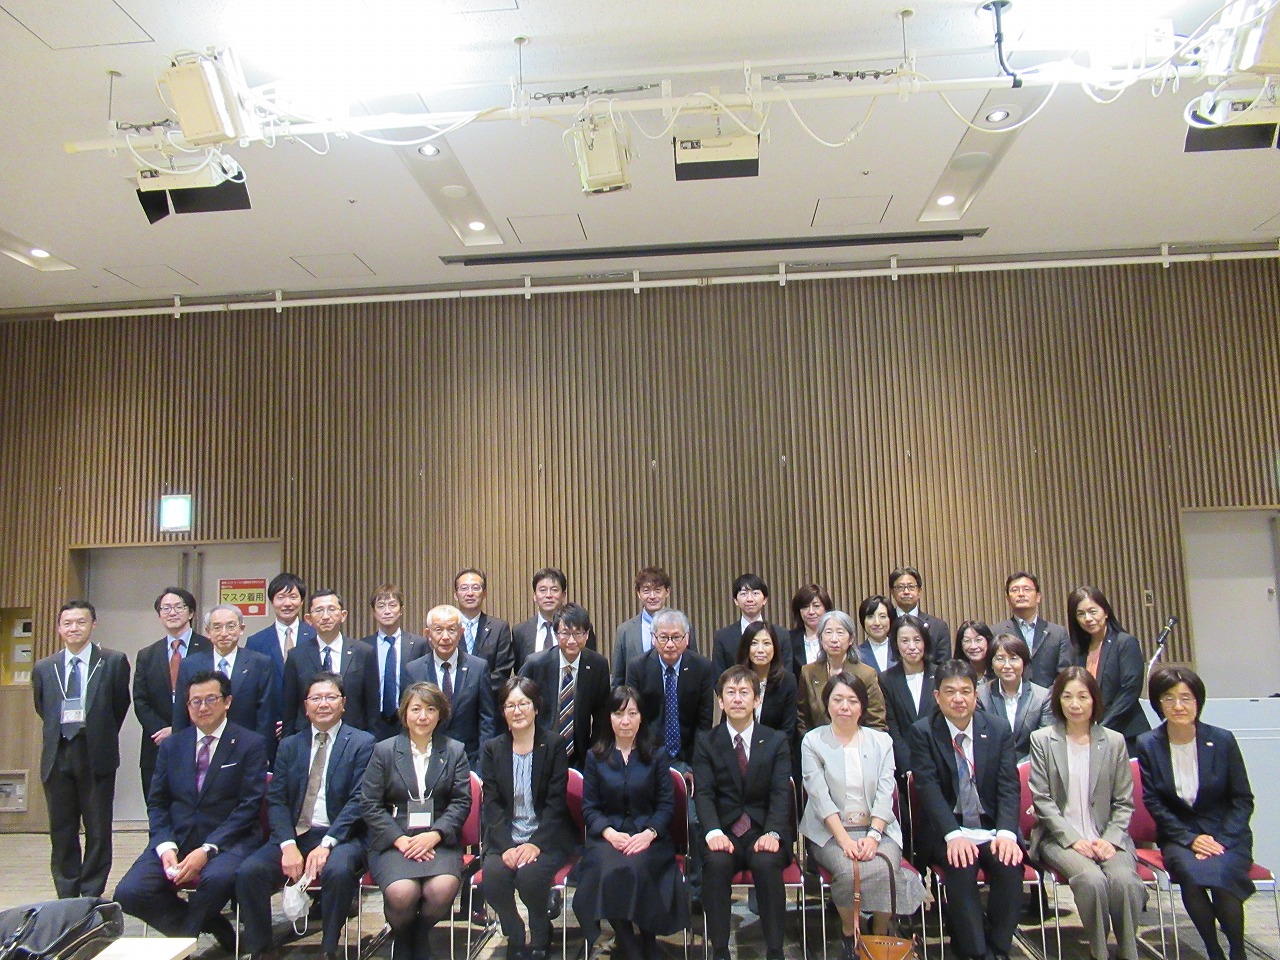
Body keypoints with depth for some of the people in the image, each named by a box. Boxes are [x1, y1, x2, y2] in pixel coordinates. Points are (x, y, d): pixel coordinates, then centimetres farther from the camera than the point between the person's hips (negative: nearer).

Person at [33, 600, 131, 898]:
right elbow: (41, 709, 18)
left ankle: (92, 898, 16)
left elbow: (120, 705, 4)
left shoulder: (114, 662, -4)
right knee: (62, 832, 11)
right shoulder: (43, 668, 6)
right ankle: (67, 900, 23)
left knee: (98, 831, 4)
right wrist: (61, 733, 15)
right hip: (57, 756, 3)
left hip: (96, 755, -3)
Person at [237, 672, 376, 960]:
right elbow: (276, 801, 6)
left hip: (340, 836, -4)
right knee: (248, 871, -21)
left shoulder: (362, 743, 2)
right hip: (294, 834, 4)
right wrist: (288, 845, -11)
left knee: (338, 870, -34)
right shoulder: (289, 745, 15)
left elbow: (359, 801, -7)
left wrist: (327, 844, -18)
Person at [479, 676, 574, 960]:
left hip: (547, 837, -2)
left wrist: (536, 844, -18)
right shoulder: (492, 749, 6)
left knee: (530, 875, -29)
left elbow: (555, 802, -6)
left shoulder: (554, 744, -1)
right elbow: (492, 804, 0)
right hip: (505, 838, 2)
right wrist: (507, 846, -15)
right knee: (493, 876, -27)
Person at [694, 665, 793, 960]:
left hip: (763, 832, 0)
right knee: (717, 862, -31)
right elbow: (703, 793, -4)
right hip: (724, 833, 0)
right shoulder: (706, 742, 7)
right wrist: (713, 832, -23)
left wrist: (773, 833, -22)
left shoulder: (777, 741, 8)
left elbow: (781, 793, -4)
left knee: (766, 863, -31)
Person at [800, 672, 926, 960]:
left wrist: (873, 836, -15)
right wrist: (844, 839, -17)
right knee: (850, 871, -30)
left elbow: (885, 792, 0)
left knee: (884, 868, -28)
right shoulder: (813, 741, 2)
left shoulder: (881, 741, 10)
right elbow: (820, 796, -6)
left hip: (876, 828, 2)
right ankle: (849, 935, -3)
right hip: (829, 831, -2)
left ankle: (881, 935, -1)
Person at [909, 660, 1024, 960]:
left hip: (991, 827, 2)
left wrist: (1006, 833, -19)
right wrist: (953, 835, -26)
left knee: (1009, 864, -26)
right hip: (945, 829, -2)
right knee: (960, 865, -29)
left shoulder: (999, 729, 3)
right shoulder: (923, 732, -4)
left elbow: (1009, 786, -2)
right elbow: (928, 788, -12)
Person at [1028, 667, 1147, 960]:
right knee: (1092, 879, -29)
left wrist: (1111, 840, -8)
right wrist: (1074, 839, -13)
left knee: (1125, 881, -28)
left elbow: (1124, 802, 8)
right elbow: (1042, 800, -2)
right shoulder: (1042, 740, 3)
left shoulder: (1114, 741, 9)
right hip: (1060, 837, -2)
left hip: (1106, 838, 2)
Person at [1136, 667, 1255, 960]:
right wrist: (1190, 839, -12)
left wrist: (1221, 841, -11)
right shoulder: (1148, 745, -3)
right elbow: (1154, 803, -1)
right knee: (1190, 872, -30)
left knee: (1219, 873, -30)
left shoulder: (1222, 740, -4)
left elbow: (1243, 799, 0)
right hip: (1178, 835, 0)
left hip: (1226, 834, 0)